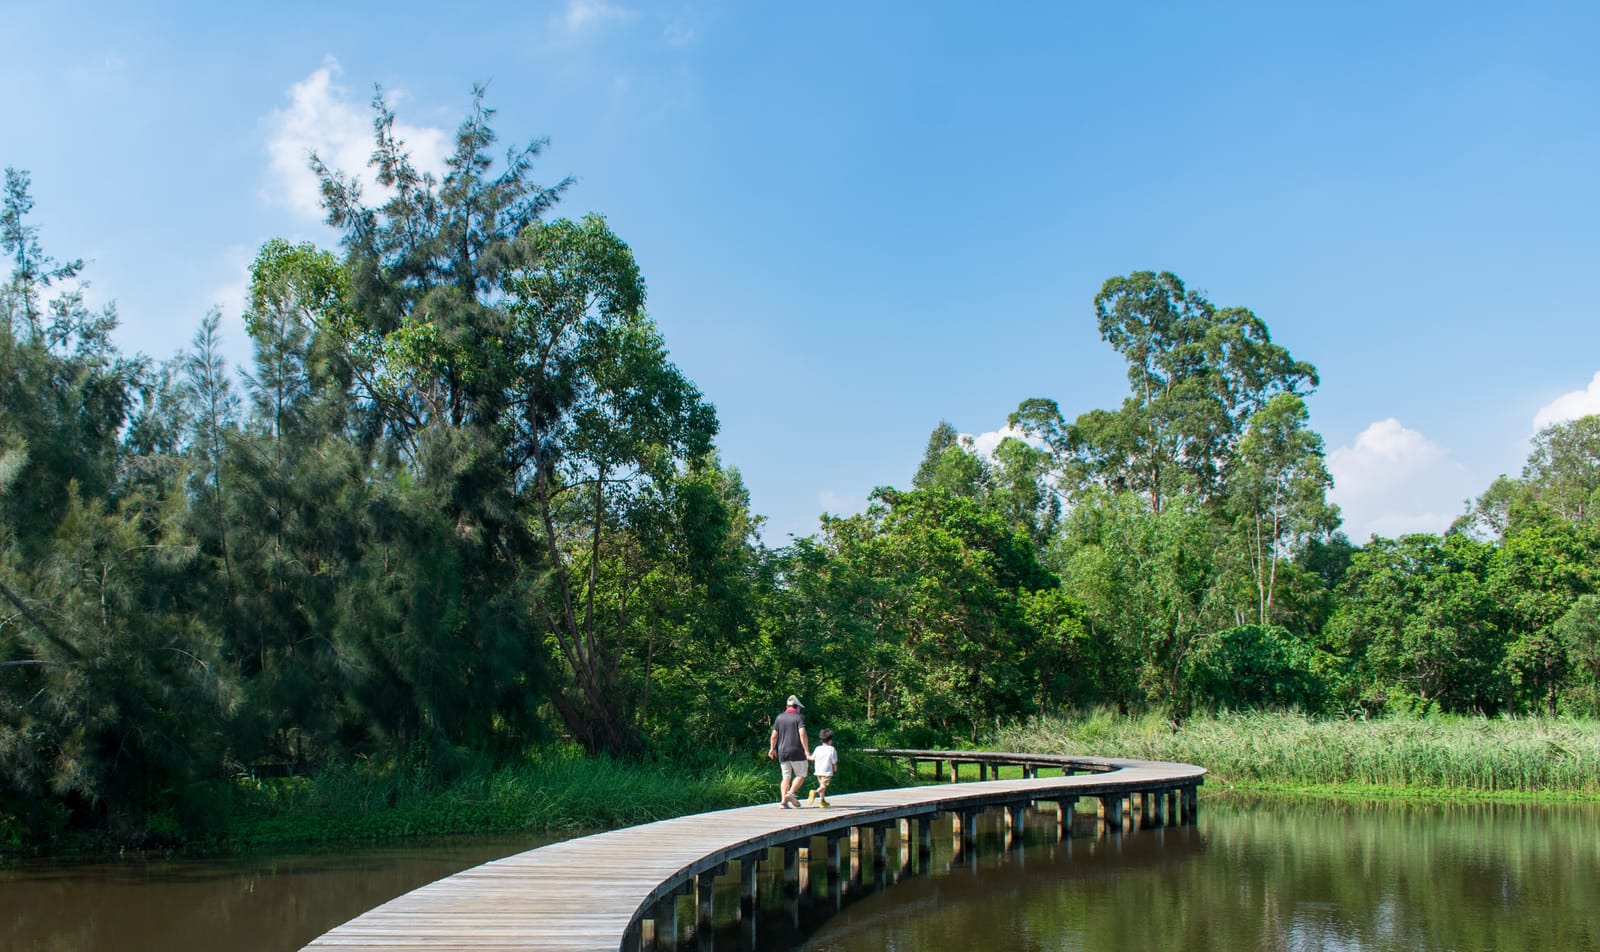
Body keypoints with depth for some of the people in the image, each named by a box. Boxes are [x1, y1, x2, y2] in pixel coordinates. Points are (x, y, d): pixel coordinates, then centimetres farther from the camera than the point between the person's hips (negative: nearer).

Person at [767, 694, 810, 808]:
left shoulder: (779, 717, 10)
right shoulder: (800, 717, -4)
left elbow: (774, 736, 12)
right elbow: (802, 734, -17)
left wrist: (772, 749, 27)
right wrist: (807, 751, -18)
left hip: (782, 752, 4)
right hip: (797, 752, -4)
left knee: (786, 777, 8)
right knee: (801, 775, 6)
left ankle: (783, 800, -5)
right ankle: (791, 793, -14)